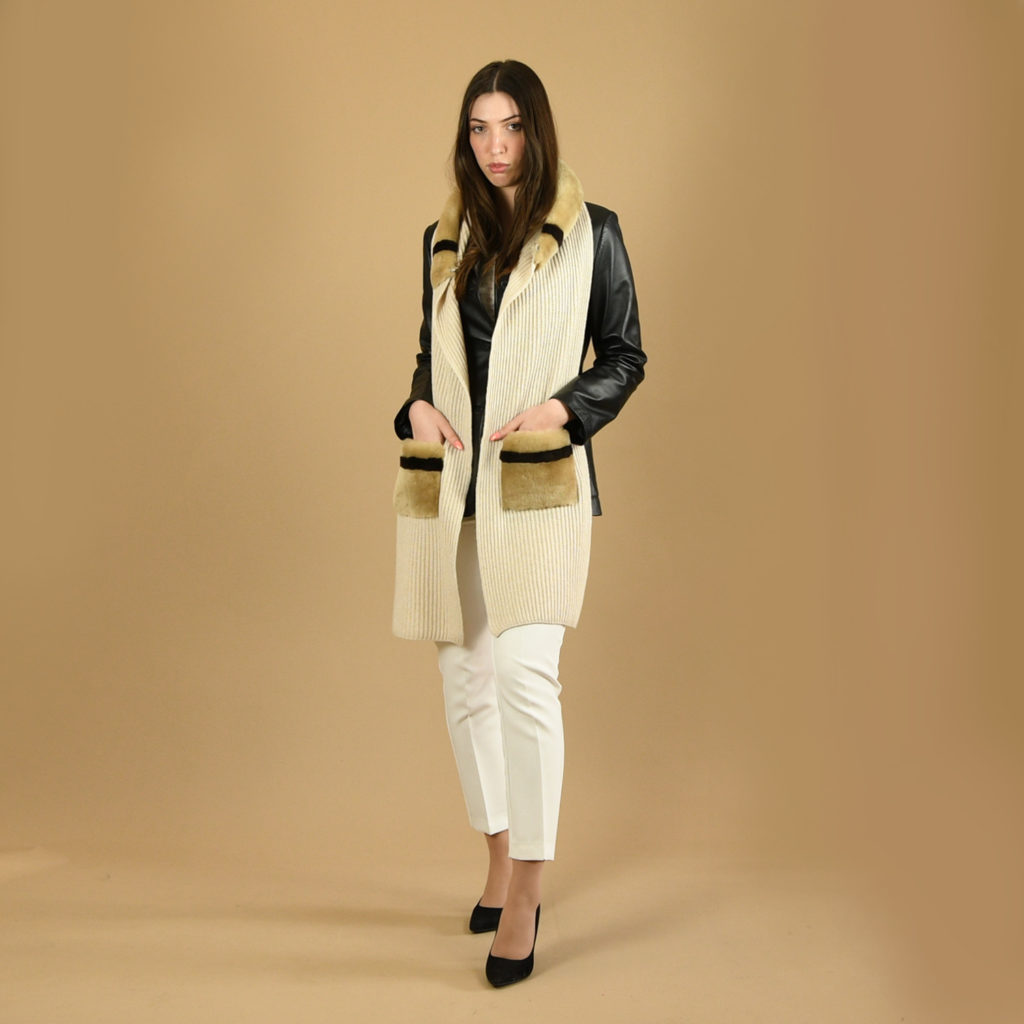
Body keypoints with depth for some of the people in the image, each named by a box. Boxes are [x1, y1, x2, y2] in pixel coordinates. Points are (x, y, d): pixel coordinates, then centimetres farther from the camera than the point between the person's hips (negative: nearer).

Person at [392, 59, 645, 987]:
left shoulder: (591, 233, 3)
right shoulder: (444, 240, 14)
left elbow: (625, 356, 4)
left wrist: (562, 408, -13)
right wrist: (418, 408, -1)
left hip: (540, 483, -4)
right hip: (448, 486, 5)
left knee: (526, 675, -15)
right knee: (466, 680, 9)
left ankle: (527, 892, -4)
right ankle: (499, 860, 26)